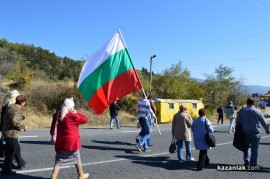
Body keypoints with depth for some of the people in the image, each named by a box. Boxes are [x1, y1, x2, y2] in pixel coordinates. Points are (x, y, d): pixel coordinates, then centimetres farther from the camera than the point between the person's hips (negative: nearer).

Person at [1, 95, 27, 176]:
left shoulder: (10, 106, 11)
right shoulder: (17, 109, -19)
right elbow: (15, 122, -27)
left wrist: (21, 117, 22)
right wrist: (23, 126, -13)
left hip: (6, 132, 10)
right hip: (11, 133, -10)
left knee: (17, 149, 24)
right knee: (11, 152, 2)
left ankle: (21, 163, 39)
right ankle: (6, 170, 11)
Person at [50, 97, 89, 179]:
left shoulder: (57, 115, 2)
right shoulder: (73, 116, -16)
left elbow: (53, 129, 9)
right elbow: (85, 119, -9)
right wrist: (76, 113, -2)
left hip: (60, 143, 4)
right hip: (72, 142, -4)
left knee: (59, 160, 11)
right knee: (77, 159, 14)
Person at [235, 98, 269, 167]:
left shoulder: (242, 111, 1)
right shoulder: (258, 112, -5)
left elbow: (237, 122, 7)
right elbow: (264, 123, 2)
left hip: (245, 133, 2)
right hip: (255, 133, -2)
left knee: (246, 148, 19)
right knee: (254, 149, 3)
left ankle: (246, 162, 20)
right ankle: (253, 164, 3)